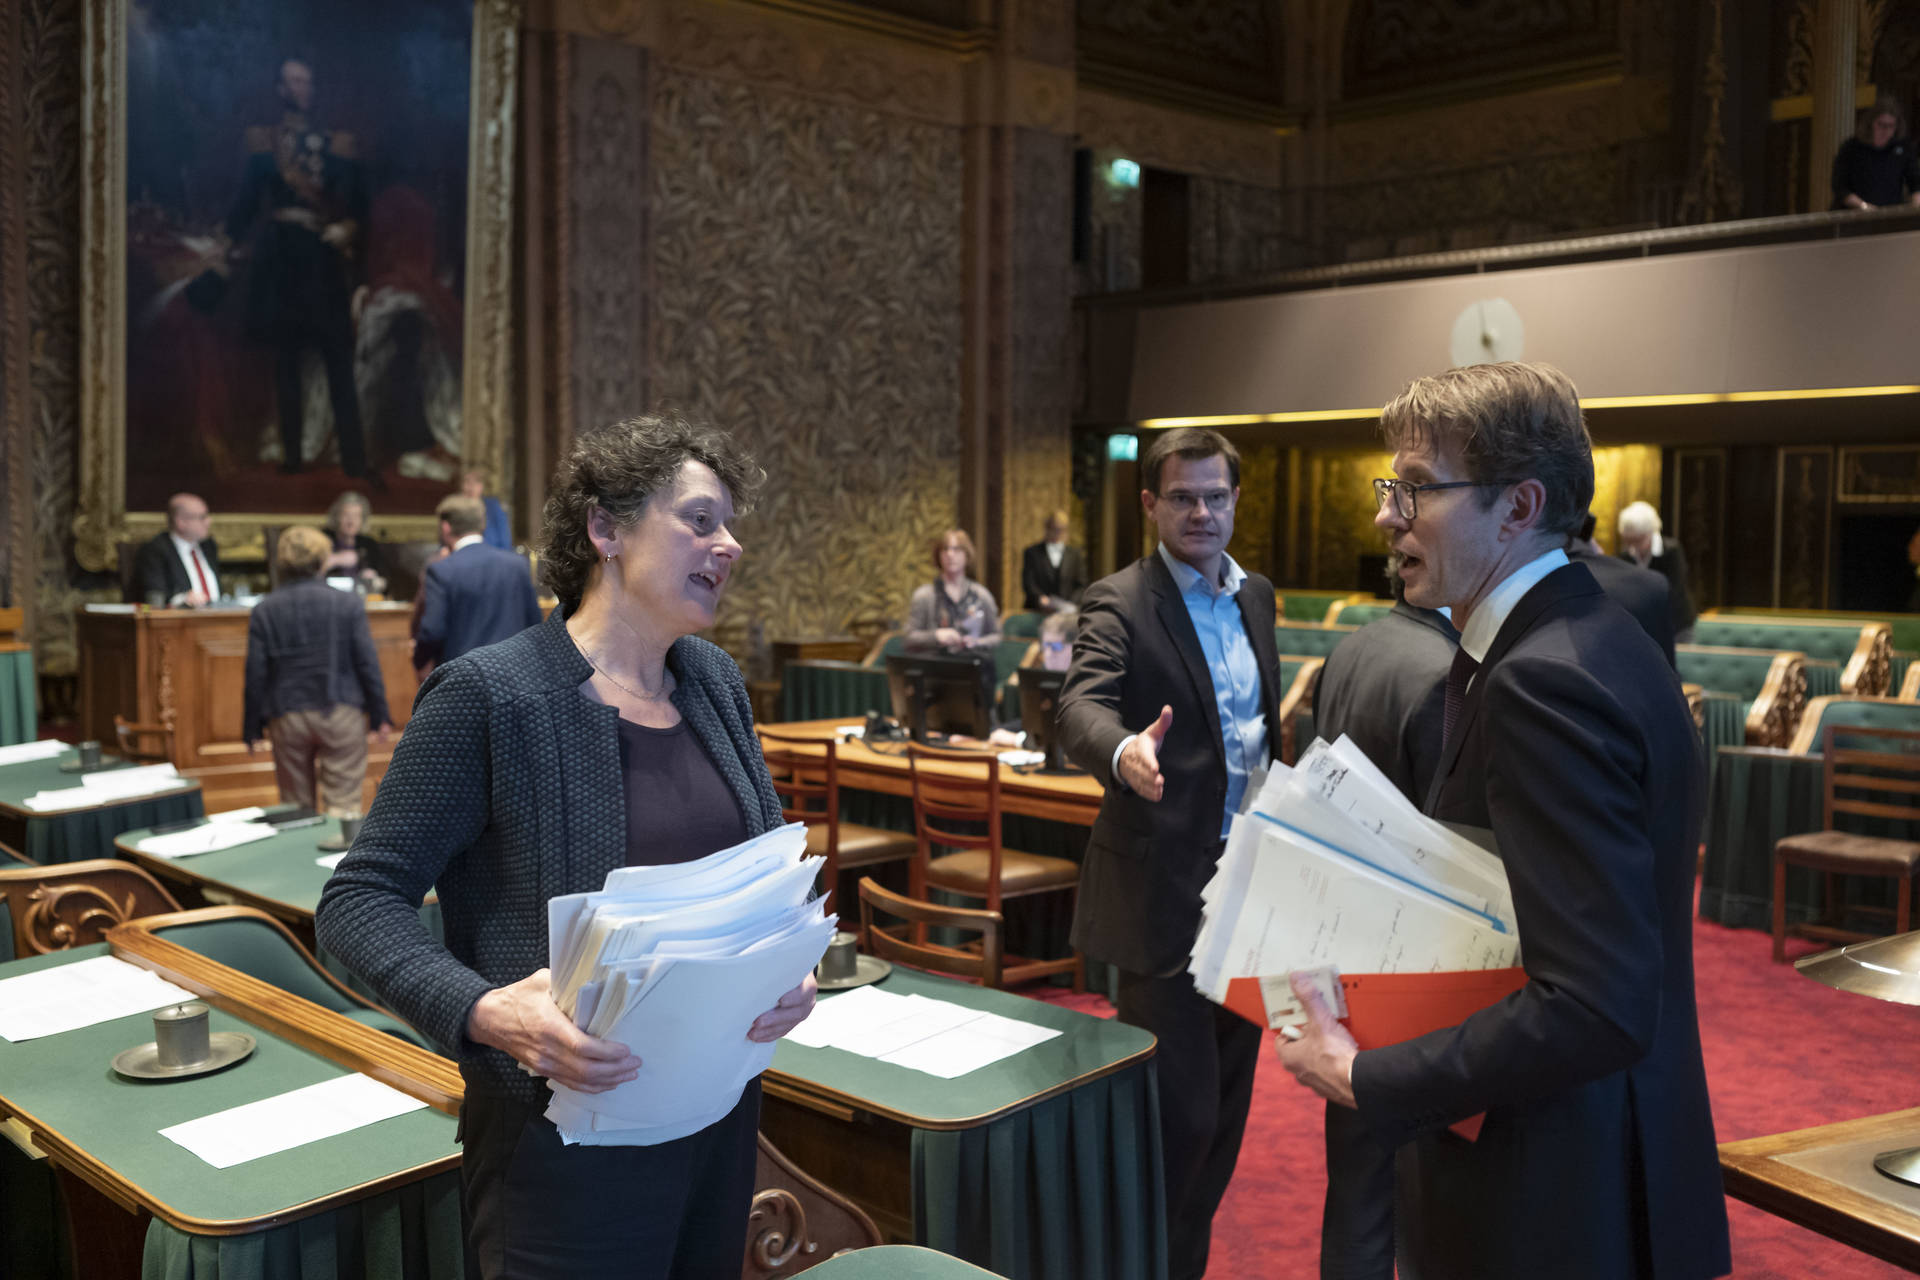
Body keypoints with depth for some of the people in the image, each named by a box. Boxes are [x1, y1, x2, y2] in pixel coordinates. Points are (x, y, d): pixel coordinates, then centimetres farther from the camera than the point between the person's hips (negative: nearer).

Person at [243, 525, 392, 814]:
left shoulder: (263, 611, -1)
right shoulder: (348, 604, -4)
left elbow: (255, 675, 0)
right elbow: (368, 663, -3)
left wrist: (252, 728, 8)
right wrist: (380, 716, 5)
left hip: (287, 718, 2)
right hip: (341, 714, -2)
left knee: (295, 808, 11)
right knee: (344, 806, -1)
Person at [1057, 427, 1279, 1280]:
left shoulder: (1254, 595, 11)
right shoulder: (1121, 603, -11)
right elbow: (1081, 707, -27)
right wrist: (1124, 752, -50)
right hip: (1166, 885, -7)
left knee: (1225, 1100, 16)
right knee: (1179, 1111, -4)